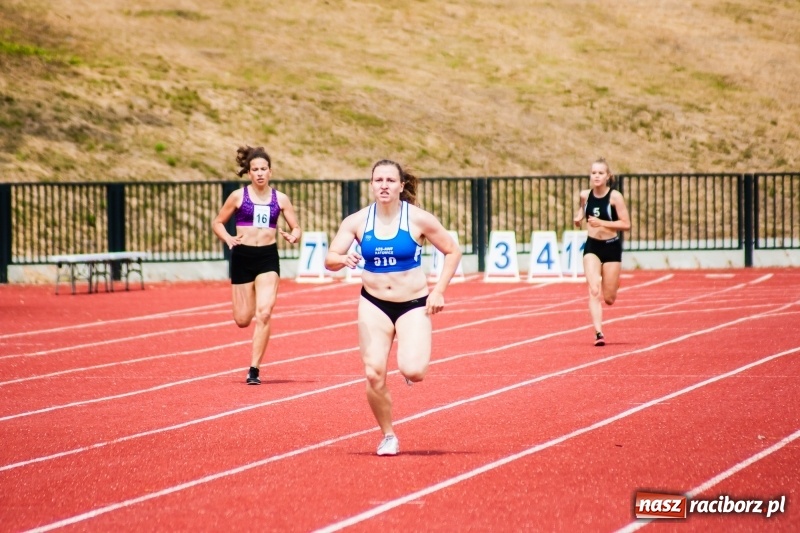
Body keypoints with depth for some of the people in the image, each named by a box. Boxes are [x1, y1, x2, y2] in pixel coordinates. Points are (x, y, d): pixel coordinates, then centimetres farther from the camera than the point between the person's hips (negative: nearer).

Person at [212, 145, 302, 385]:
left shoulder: (280, 199, 3)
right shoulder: (238, 196, 0)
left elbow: (296, 228, 10)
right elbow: (218, 223, 9)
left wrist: (292, 237, -14)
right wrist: (228, 239, -11)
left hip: (268, 257, 0)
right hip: (242, 257, 0)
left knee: (264, 313, -15)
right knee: (242, 320, 4)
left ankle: (254, 370, -9)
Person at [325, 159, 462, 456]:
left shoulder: (418, 219, -9)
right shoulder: (357, 222, -3)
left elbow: (452, 252, 0)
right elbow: (329, 260, -5)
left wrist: (439, 291, -7)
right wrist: (343, 259, -29)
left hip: (413, 304, -2)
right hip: (374, 304, 2)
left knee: (413, 371, -22)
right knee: (374, 375, -6)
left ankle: (410, 367, 18)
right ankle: (388, 436, 16)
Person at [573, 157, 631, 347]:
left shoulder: (615, 197, -13)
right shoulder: (585, 195, -1)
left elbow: (626, 224, -16)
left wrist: (602, 223, -24)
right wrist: (579, 216, 2)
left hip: (611, 247, -2)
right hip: (592, 246, 2)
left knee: (609, 298, 7)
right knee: (594, 291, -17)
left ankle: (613, 284, 44)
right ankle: (599, 333, -19)